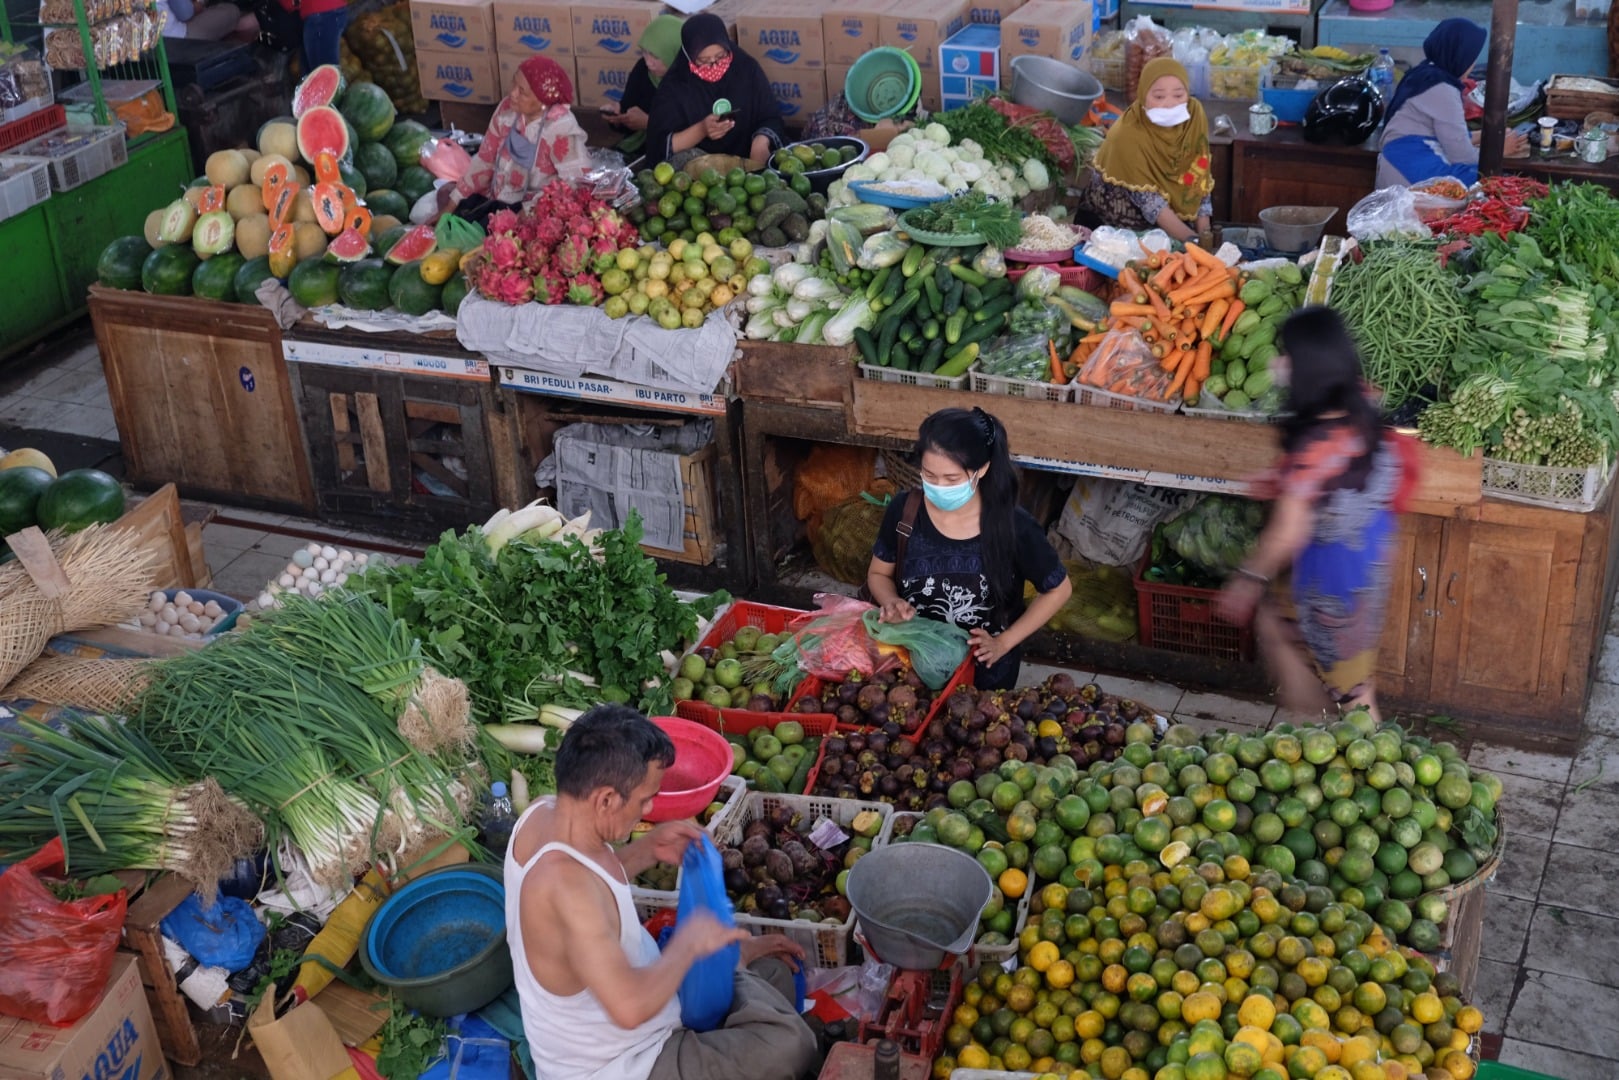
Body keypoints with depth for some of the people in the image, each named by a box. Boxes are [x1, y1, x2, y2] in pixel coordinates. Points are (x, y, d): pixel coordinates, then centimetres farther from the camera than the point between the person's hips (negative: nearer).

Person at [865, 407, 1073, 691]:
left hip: (986, 670, -1)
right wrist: (892, 602, -21)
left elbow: (1058, 590, -8)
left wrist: (1003, 643, -12)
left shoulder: (1013, 526, -22)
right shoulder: (904, 511, -16)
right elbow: (879, 574, 0)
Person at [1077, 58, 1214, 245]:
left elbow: (1200, 180, -2)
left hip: (1171, 225, 5)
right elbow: (1149, 201, -26)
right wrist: (1192, 239, -34)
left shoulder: (1194, 115, -9)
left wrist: (1204, 235, -12)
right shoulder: (1128, 134, -23)